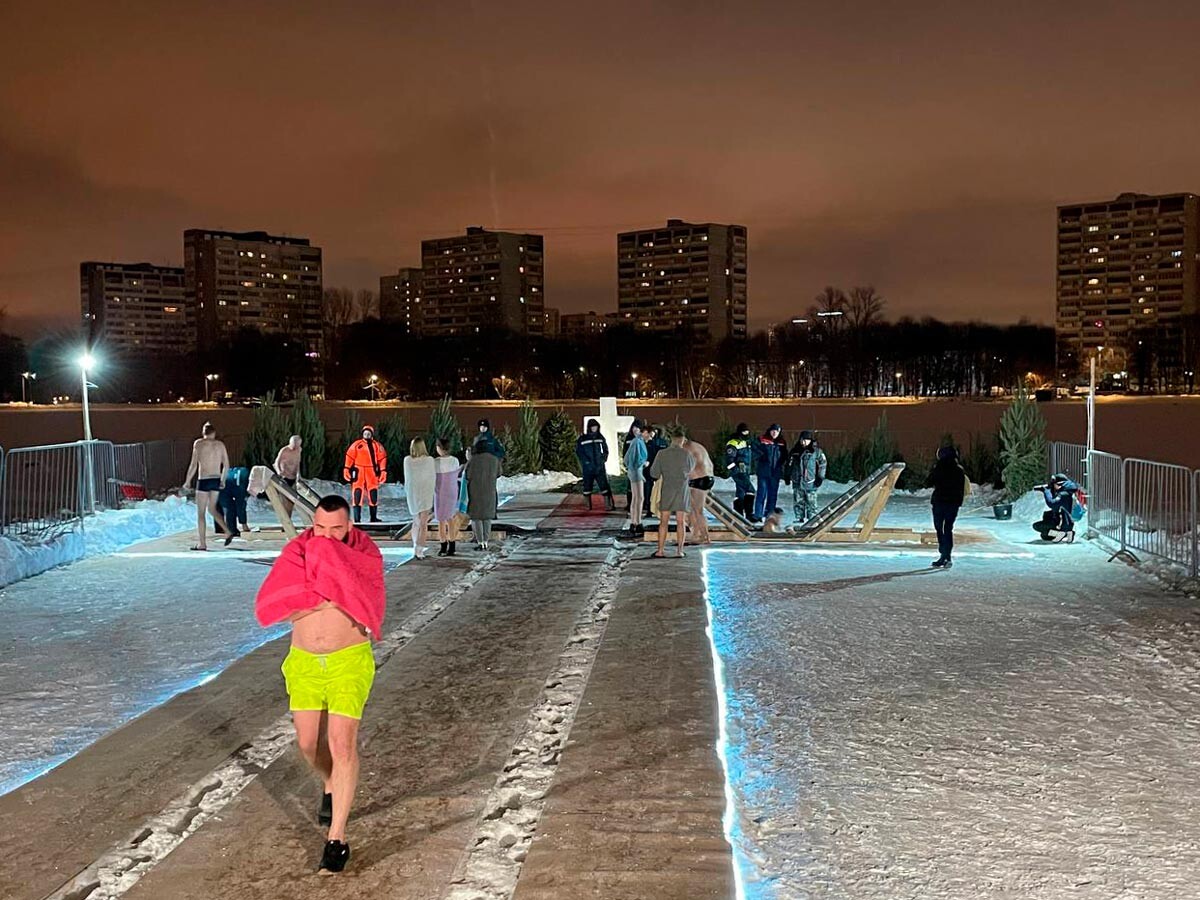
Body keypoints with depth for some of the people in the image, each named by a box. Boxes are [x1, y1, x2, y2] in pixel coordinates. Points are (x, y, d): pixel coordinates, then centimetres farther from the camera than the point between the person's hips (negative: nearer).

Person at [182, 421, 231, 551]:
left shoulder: (198, 443, -5)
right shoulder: (220, 444, 7)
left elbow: (194, 465, -9)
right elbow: (226, 465, 9)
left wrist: (187, 481, 1)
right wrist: (222, 480, 22)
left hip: (203, 480, -5)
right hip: (216, 480, 5)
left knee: (201, 513, 3)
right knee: (212, 509, 21)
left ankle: (202, 543, 4)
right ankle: (228, 531, 7)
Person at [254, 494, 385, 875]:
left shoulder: (364, 555, -10)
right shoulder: (295, 554, -3)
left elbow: (366, 605, -24)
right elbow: (273, 607, -12)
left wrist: (334, 574, -25)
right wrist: (316, 595, -22)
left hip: (349, 661, -3)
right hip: (304, 661, 4)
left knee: (342, 745, -8)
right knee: (308, 743, 14)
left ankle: (337, 838, 2)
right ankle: (332, 788, 46)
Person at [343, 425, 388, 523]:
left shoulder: (377, 445, 6)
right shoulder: (356, 444, 4)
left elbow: (382, 458, 6)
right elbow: (349, 456, 2)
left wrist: (383, 471, -1)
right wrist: (347, 469, -6)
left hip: (372, 473, 1)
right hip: (358, 472, -1)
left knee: (373, 494, 5)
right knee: (357, 494, -6)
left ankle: (373, 518, 16)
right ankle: (357, 518, -3)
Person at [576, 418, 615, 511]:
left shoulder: (600, 437, 8)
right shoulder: (582, 439, -1)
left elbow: (605, 449, 17)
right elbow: (578, 451, -1)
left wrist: (604, 458, 2)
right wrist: (584, 460, -11)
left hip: (599, 466, 1)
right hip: (588, 467, -1)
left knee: (604, 485, -7)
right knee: (587, 486, 7)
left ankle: (608, 504, -8)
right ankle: (588, 505, 20)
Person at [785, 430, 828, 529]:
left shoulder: (816, 451, 1)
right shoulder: (795, 451, 10)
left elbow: (823, 464, 3)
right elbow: (789, 464, 17)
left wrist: (820, 477, -2)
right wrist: (787, 476, 14)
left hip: (810, 482, -3)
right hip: (797, 481, 3)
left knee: (811, 502, -2)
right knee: (797, 501, 4)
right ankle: (800, 519, 11)